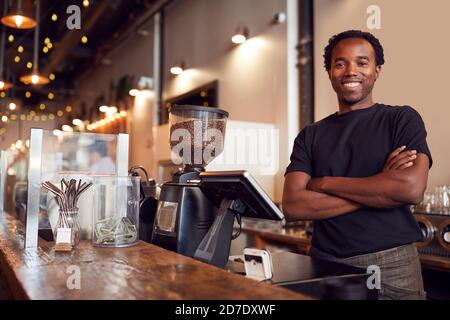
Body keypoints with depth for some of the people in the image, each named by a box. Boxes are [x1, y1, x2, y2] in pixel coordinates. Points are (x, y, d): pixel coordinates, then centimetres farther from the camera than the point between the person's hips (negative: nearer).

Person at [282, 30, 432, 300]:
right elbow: (292, 206, -8)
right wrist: (381, 187, -13)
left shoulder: (402, 119, -1)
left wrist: (325, 183, -10)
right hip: (326, 266, 2)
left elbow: (412, 188, -17)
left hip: (392, 266, -1)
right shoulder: (310, 136, 5)